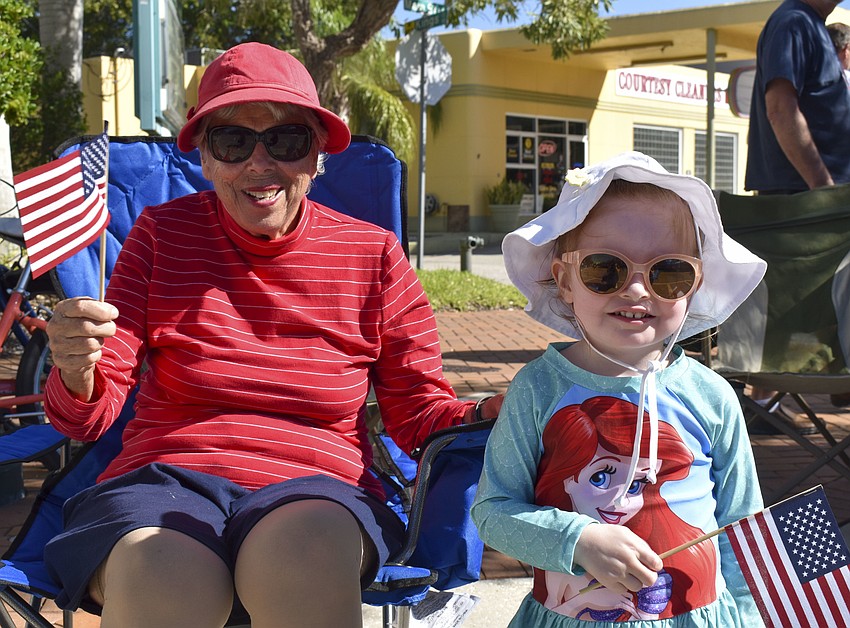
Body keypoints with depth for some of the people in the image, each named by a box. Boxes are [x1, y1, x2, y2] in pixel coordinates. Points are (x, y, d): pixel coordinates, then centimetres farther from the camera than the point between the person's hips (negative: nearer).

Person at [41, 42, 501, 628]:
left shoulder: (373, 254, 9)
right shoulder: (162, 233, 9)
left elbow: (420, 414, 10)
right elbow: (91, 414, 6)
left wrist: (491, 413, -13)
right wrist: (76, 373, -19)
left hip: (317, 489, 0)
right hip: (167, 477, 0)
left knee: (302, 551, -37)